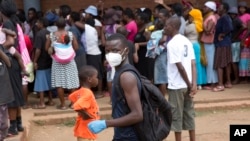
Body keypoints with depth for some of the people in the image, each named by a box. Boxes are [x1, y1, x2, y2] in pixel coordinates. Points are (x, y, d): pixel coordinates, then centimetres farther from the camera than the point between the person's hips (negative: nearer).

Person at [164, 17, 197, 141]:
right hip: (187, 85, 8)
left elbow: (180, 67, -19)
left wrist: (189, 84, -10)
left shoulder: (172, 43, -15)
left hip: (176, 86, -7)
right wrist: (193, 84, -2)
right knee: (189, 114, 13)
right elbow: (193, 64, 3)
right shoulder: (187, 41, 9)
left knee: (176, 116, 3)